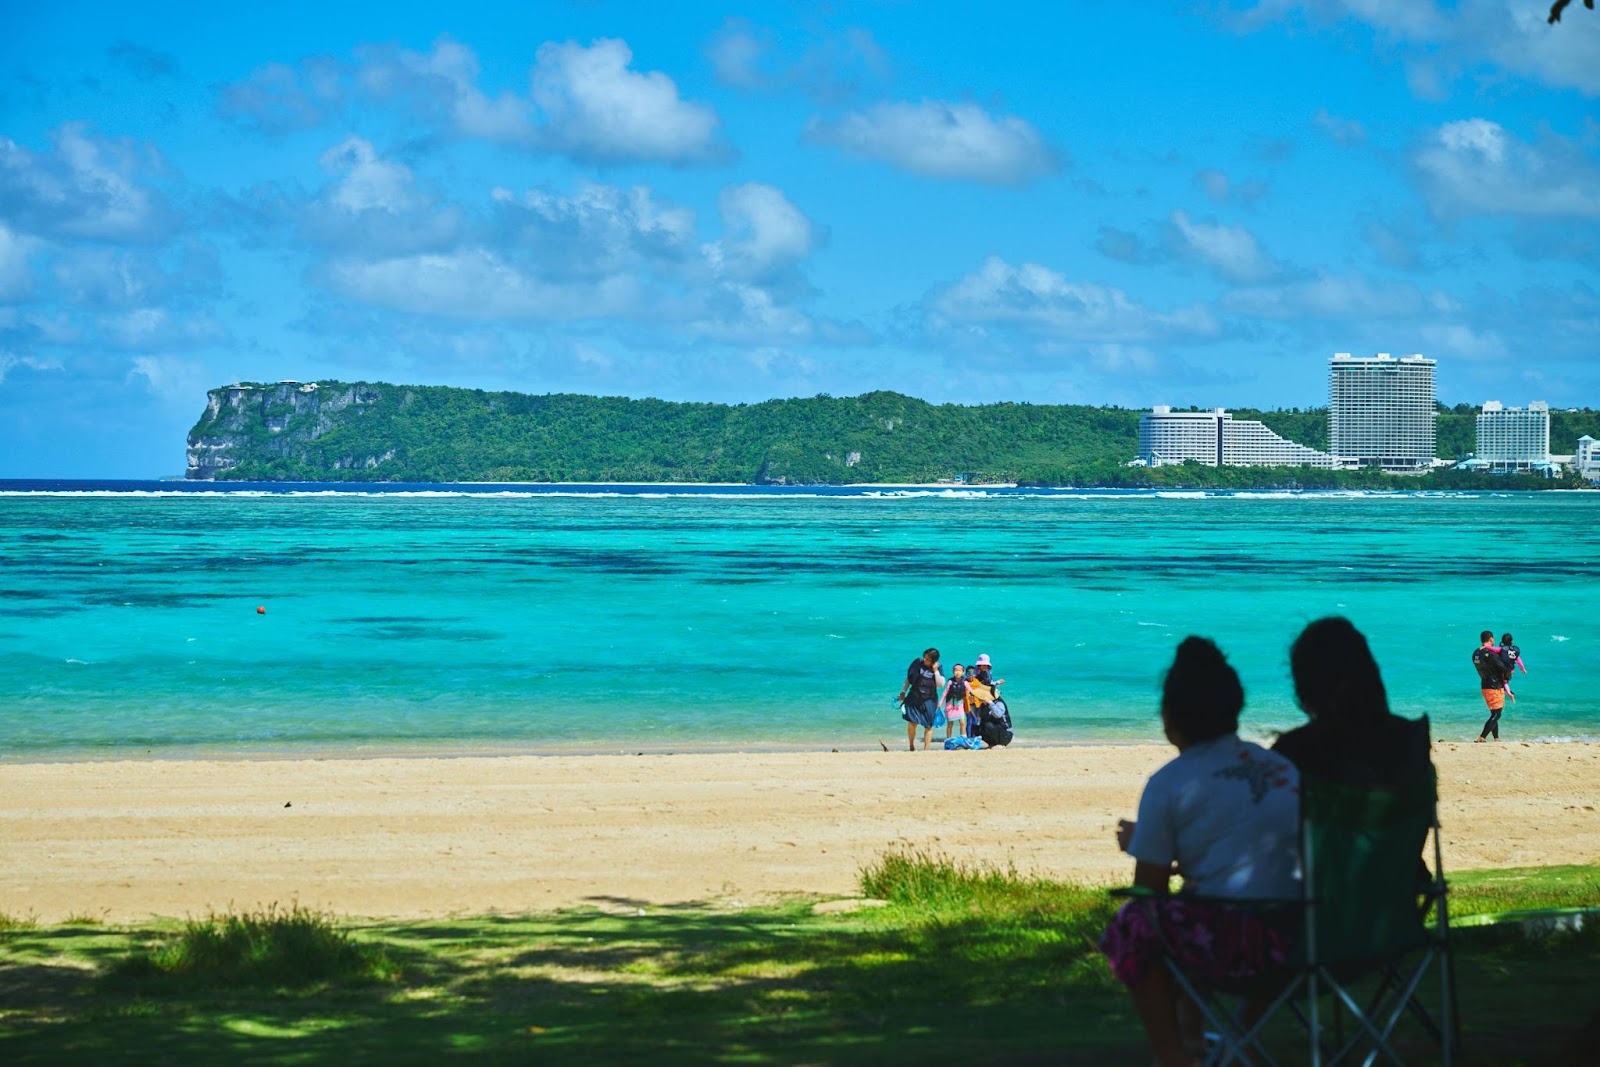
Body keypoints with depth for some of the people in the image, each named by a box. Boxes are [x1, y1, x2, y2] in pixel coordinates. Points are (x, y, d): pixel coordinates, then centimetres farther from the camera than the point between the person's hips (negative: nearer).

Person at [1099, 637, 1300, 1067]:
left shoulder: (1169, 784, -3)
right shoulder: (1283, 767, 14)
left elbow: (1150, 886, 1)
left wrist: (1138, 844, 22)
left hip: (1229, 944, -7)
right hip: (1302, 937, 7)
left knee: (1131, 925, 17)